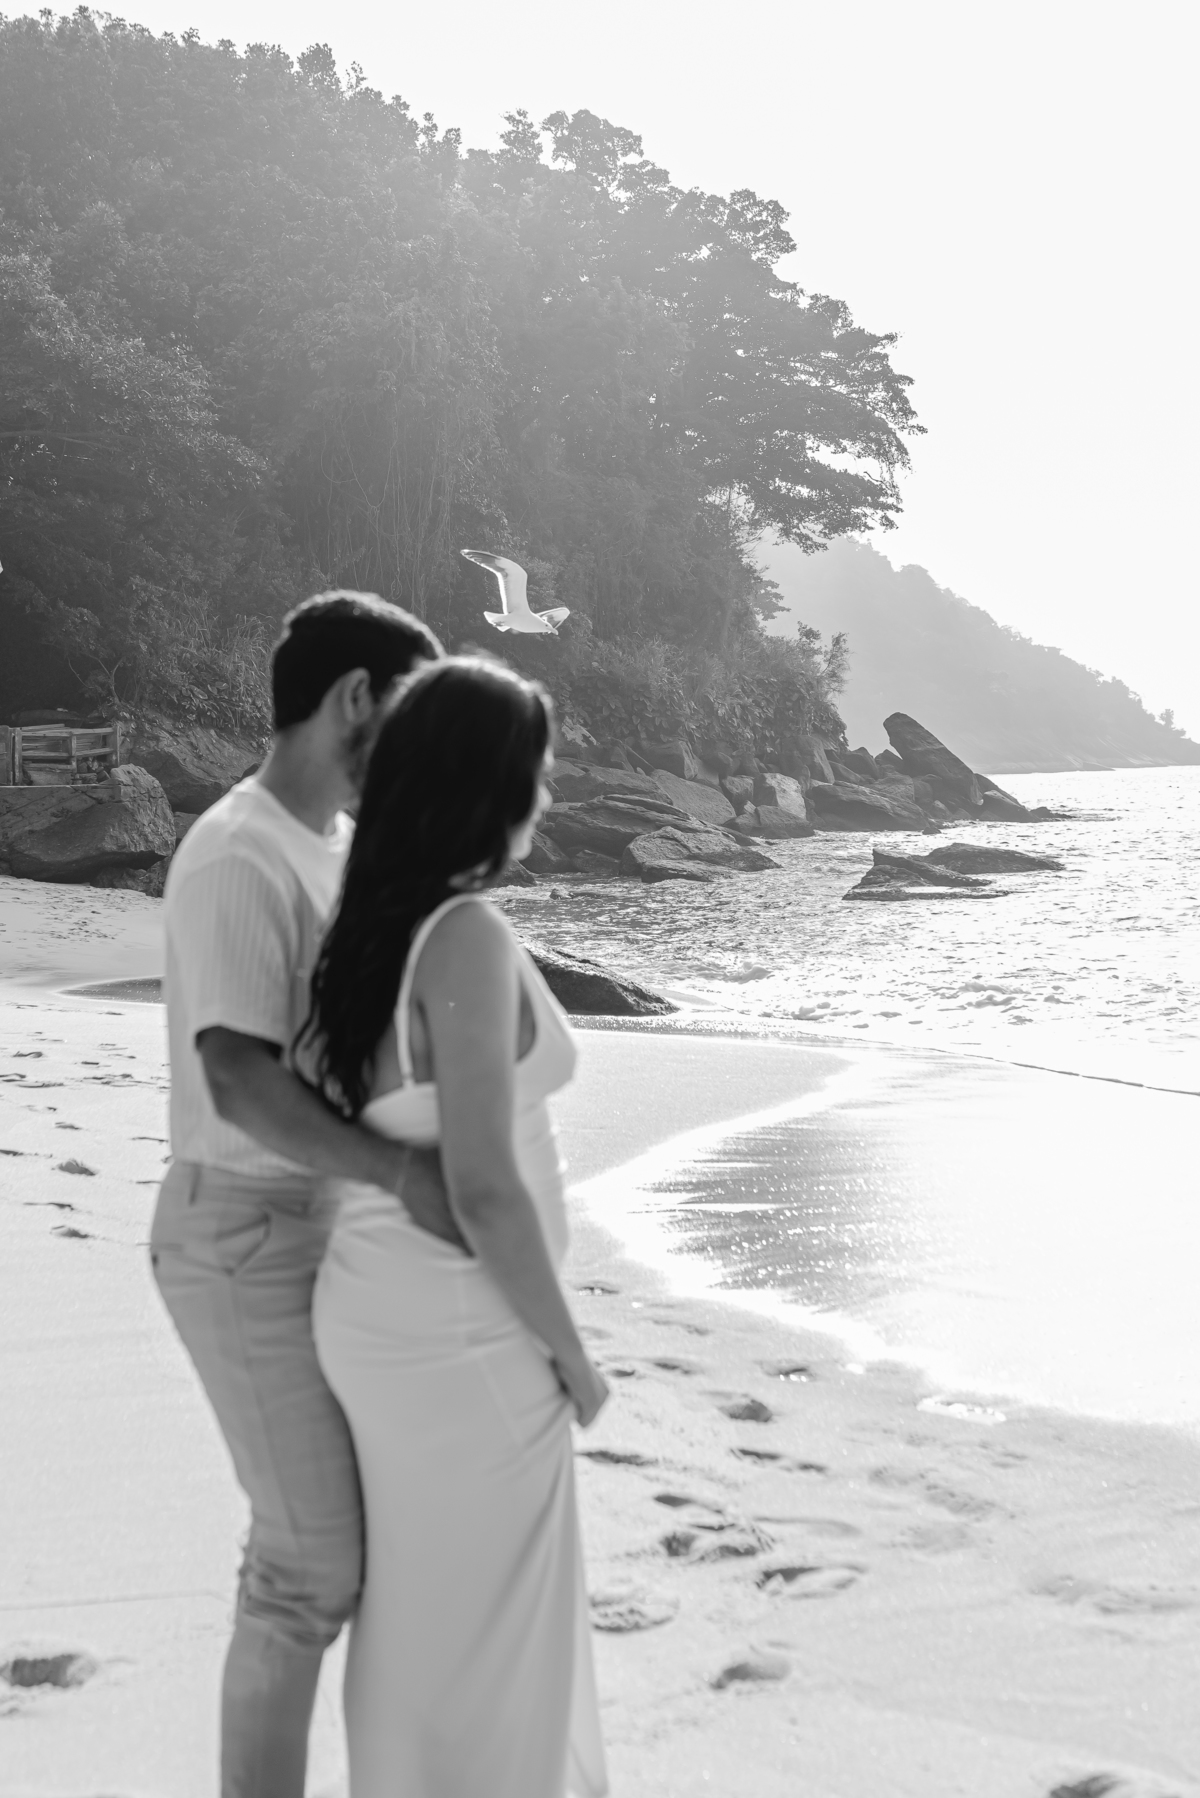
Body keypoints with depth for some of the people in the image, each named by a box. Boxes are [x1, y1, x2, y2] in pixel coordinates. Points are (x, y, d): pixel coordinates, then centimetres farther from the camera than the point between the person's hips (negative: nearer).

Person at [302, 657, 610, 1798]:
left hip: (381, 1317, 8)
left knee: (425, 1610, 23)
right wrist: (571, 1353, -12)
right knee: (486, 1631, 8)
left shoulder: (369, 926, 4)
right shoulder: (467, 936, -23)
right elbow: (483, 1185, -26)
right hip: (462, 1343, -8)